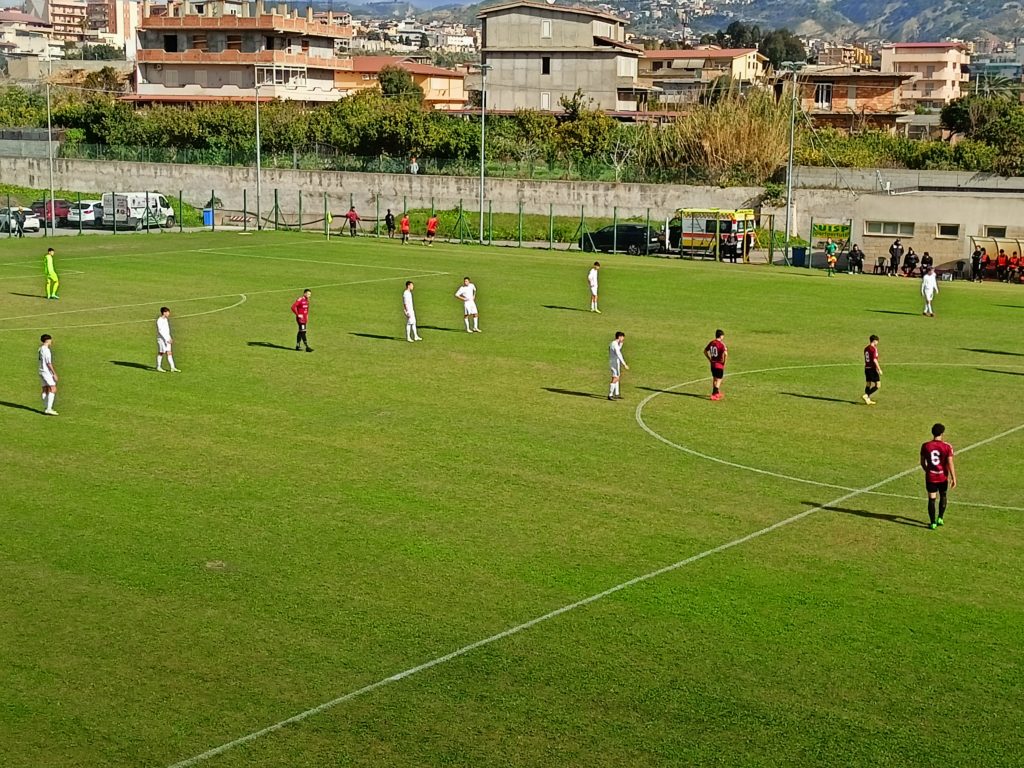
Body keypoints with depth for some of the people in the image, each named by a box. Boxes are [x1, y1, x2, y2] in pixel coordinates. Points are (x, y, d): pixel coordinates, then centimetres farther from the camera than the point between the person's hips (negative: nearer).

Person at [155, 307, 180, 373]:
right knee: (161, 353, 2)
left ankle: (172, 368, -2)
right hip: (161, 339, -8)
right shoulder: (159, 320, -15)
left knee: (169, 353, 2)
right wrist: (166, 339, -25)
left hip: (167, 339, 8)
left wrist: (170, 338, 18)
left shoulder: (166, 319, 12)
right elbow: (160, 331, -21)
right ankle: (158, 367, 15)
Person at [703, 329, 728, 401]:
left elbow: (705, 351, 13)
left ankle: (717, 393, 35)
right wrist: (724, 362, -15)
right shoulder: (721, 344, -18)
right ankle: (714, 395, -5)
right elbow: (725, 354, -31)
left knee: (714, 378, 19)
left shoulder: (711, 342, 4)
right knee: (719, 380, 0)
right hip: (719, 364, -7)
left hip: (712, 363, 7)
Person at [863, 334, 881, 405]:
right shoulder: (874, 349, -15)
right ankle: (866, 395, -13)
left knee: (868, 384, 13)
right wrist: (879, 369, -16)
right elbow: (875, 360, -20)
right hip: (873, 369, -9)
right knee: (878, 385, -4)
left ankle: (868, 399, 15)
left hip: (867, 368, 9)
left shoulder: (866, 348, 10)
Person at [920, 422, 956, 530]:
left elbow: (922, 462, 2)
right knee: (943, 496, 22)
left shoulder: (925, 446, -6)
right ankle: (940, 518, 23)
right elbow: (950, 464, -13)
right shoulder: (947, 447, -13)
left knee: (932, 499, 5)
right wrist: (953, 478, -6)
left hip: (930, 477, 1)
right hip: (943, 477, -1)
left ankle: (933, 523, 6)